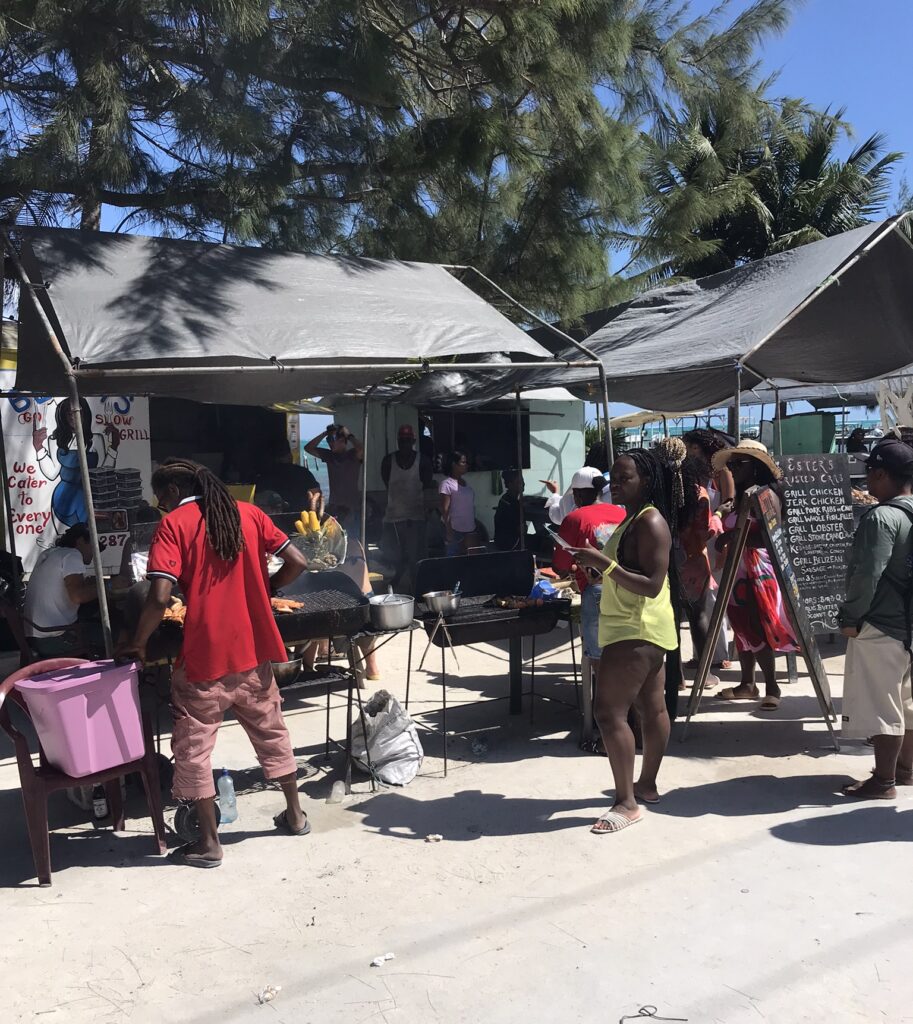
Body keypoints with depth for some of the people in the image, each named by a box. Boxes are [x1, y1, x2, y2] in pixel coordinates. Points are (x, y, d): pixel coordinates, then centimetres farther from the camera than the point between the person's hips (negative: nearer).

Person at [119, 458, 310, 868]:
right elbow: (297, 563, 2)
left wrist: (137, 642, -3)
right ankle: (295, 815, 33)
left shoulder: (173, 525, -8)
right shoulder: (249, 513, 5)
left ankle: (209, 843, 17)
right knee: (271, 732, 21)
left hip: (205, 658, -5)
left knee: (193, 747, 10)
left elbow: (159, 598, -18)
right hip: (253, 652, 5)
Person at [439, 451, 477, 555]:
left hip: (469, 529, 7)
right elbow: (445, 509, -13)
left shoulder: (464, 481, 12)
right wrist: (449, 530, -18)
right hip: (455, 529, -7)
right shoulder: (447, 483, -11)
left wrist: (473, 528, 16)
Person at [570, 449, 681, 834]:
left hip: (637, 631, -11)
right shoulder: (633, 519, 14)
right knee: (651, 708, 17)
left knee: (609, 712, -11)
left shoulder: (650, 522, -18)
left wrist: (604, 563, -28)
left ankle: (627, 802, -4)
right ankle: (647, 784, 28)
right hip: (637, 629, 11)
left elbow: (652, 585, -25)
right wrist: (596, 563, 8)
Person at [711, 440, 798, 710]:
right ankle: (748, 684, 22)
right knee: (742, 629, 12)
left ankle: (772, 688, 5)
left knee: (758, 630, -6)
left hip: (760, 572, -8)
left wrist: (732, 536, -19)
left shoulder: (767, 494, -11)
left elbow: (769, 537, -22)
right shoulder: (738, 497, 14)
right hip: (738, 571, 8)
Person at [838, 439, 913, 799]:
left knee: (880, 706, 0)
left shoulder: (881, 517, -19)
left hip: (879, 627, -9)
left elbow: (867, 576, -22)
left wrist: (850, 616, -11)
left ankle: (883, 782, 8)